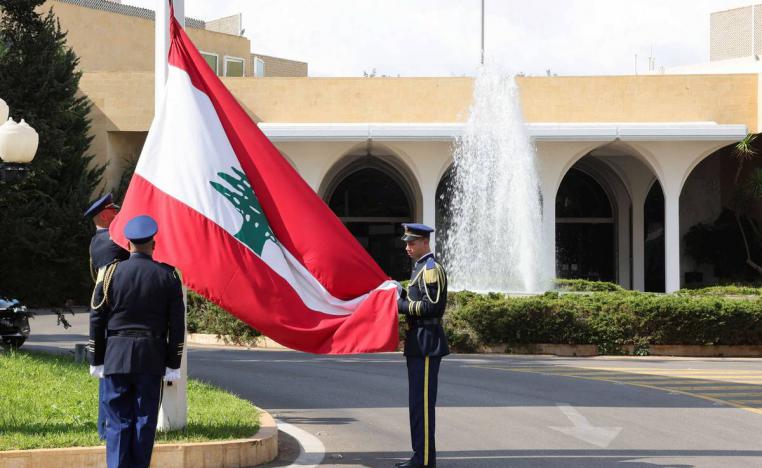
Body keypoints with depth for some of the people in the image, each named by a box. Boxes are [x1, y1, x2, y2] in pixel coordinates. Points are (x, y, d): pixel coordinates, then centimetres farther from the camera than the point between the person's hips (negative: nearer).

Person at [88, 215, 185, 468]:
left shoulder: (111, 273, -2)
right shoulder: (167, 276, 0)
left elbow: (97, 321, 0)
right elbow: (177, 325, -1)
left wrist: (97, 361, 8)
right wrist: (173, 365, 5)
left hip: (116, 358, 0)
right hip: (151, 360, 0)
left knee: (118, 421, 2)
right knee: (145, 421, 6)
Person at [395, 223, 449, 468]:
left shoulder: (432, 269, -13)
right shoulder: (421, 268, 18)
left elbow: (432, 306, -21)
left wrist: (402, 305, -14)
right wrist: (403, 294, 9)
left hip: (427, 343, -11)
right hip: (418, 342, 11)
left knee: (422, 401, -9)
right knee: (417, 401, 13)